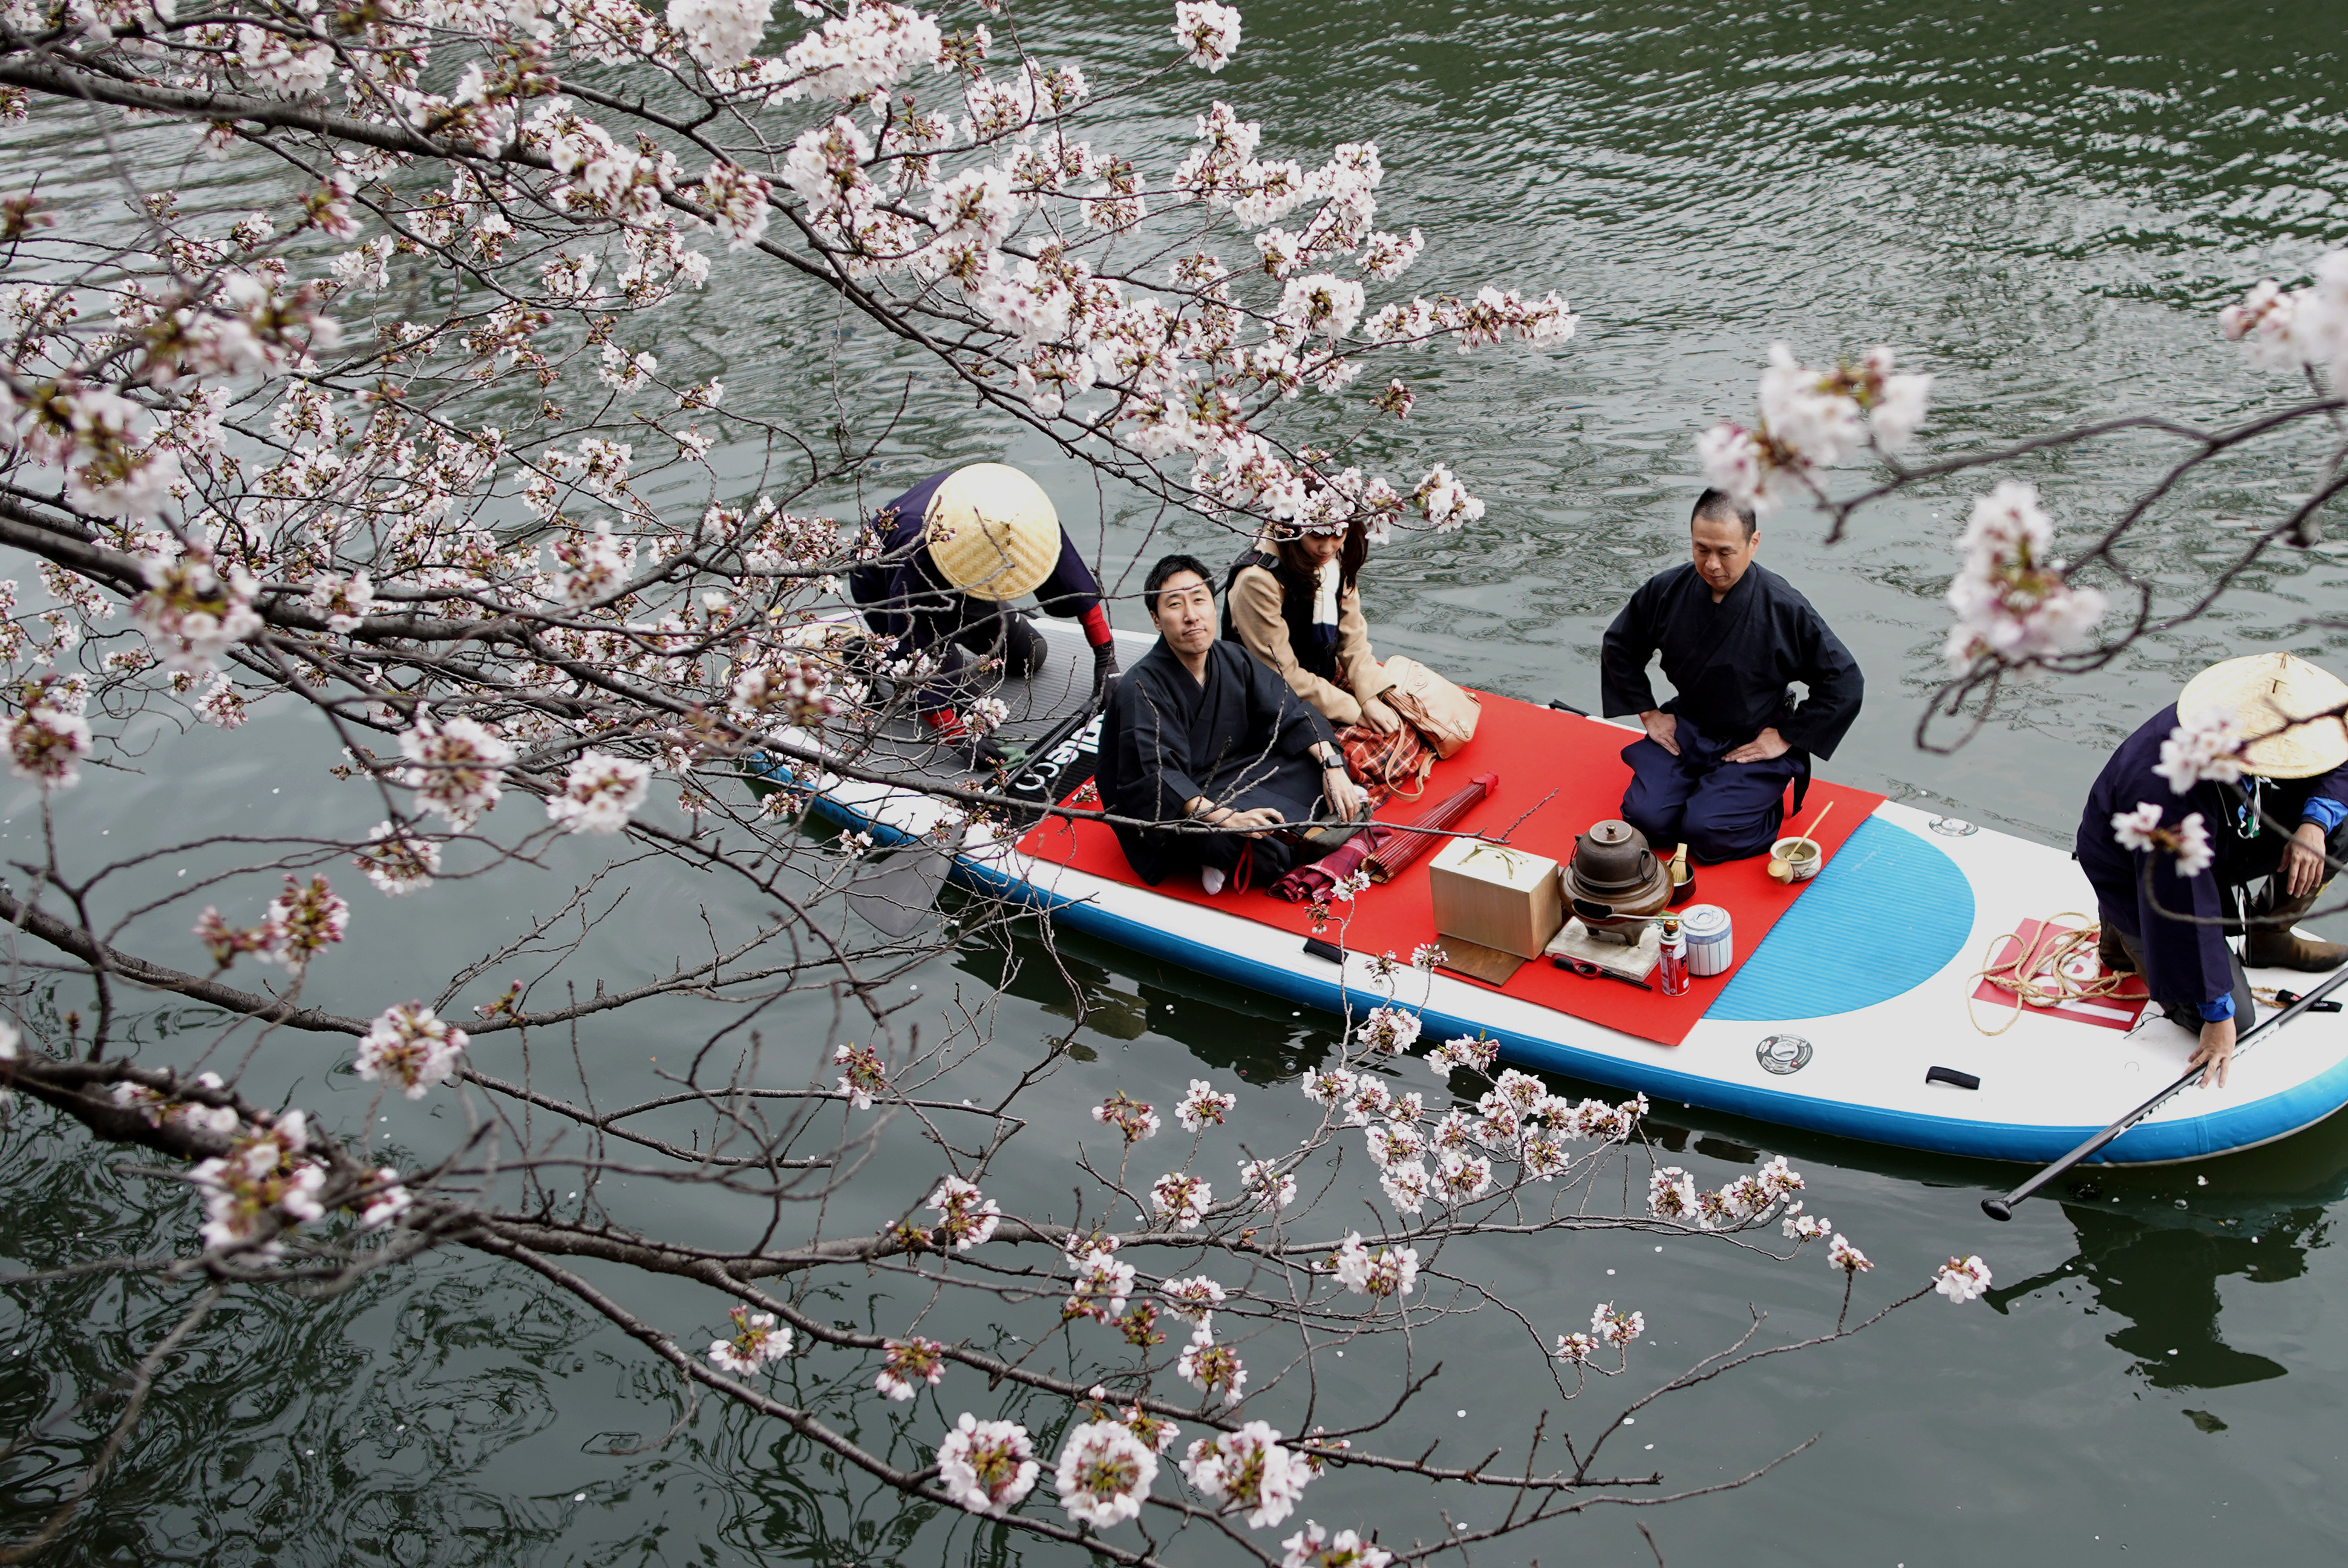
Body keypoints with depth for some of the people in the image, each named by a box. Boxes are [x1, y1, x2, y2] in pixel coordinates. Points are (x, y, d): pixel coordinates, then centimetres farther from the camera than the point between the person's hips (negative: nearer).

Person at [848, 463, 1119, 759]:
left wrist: (1105, 657, -16)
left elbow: (1076, 583, -19)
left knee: (1030, 657, 5)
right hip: (888, 593, -5)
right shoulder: (915, 555, -47)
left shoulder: (1025, 509, -34)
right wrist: (960, 736, -43)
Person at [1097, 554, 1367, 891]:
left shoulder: (1232, 658, -2)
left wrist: (1333, 768, -12)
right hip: (1175, 811, -7)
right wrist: (1226, 818, -44)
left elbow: (1291, 713, 3)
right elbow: (1157, 777, -32)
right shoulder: (1141, 689, -22)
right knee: (1260, 848, -33)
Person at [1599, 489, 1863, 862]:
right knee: (1645, 817, -16)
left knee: (1706, 833, -21)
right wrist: (1649, 713, 5)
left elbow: (1845, 682, -10)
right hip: (1685, 731, 4)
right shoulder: (1666, 592, -8)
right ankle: (1704, 787, 14)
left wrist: (1786, 738, -9)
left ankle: (1771, 806, 9)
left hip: (1756, 744, -4)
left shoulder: (1785, 608, -17)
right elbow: (1618, 649, 11)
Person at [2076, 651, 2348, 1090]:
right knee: (2233, 1016, -11)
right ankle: (2128, 935, 10)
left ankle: (2269, 938, 11)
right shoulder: (2171, 795, -42)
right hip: (2133, 883, -7)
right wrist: (2218, 1016, -29)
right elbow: (2188, 909, -36)